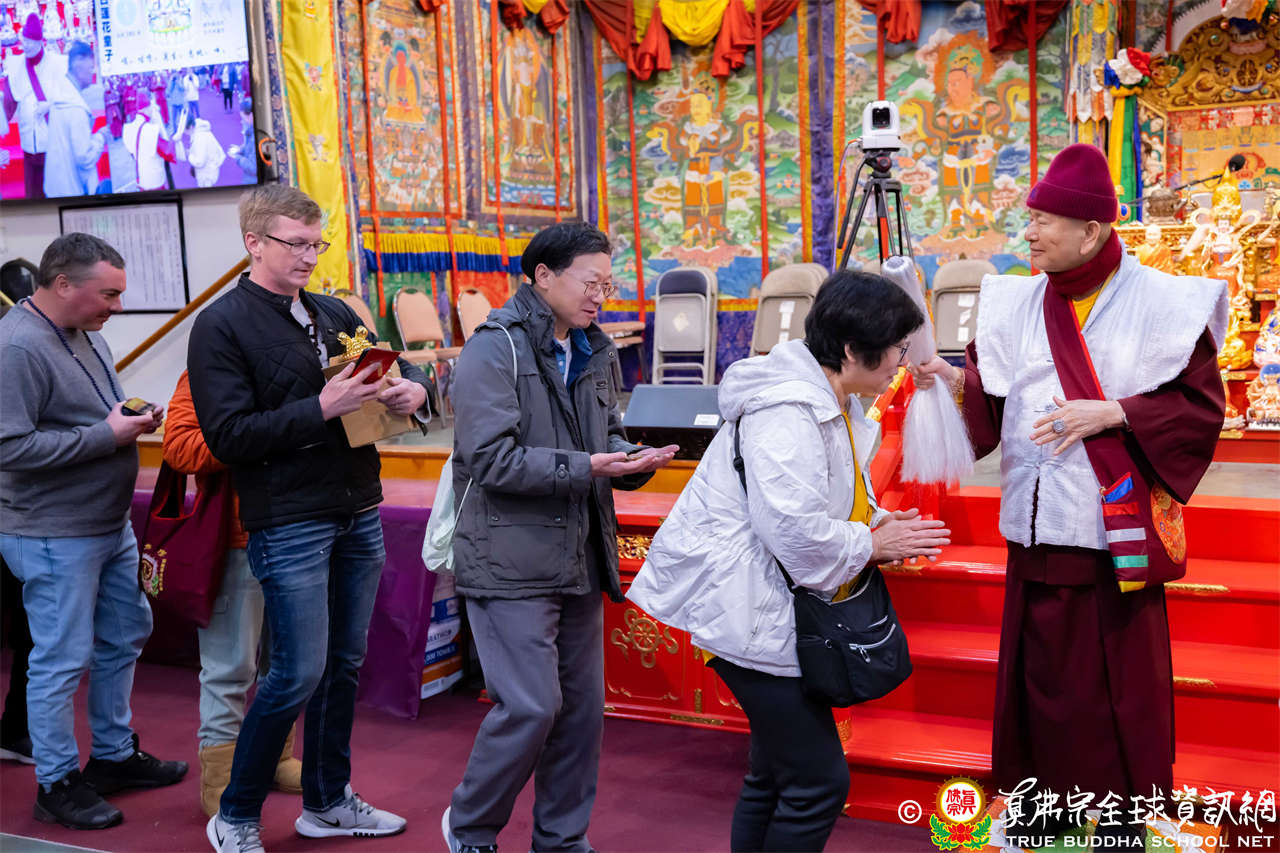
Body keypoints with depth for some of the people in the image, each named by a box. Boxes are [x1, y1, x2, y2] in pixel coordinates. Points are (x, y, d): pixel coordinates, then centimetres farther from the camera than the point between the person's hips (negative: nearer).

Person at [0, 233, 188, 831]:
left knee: (125, 637, 19)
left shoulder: (87, 334, 9)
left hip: (111, 524, 10)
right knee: (62, 661, 1)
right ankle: (56, 785, 17)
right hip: (55, 537, -10)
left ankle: (114, 755, 35)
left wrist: (136, 418, 4)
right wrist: (108, 434, -23)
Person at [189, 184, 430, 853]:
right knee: (299, 674, -4)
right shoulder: (221, 326, -7)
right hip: (289, 525, -7)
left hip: (358, 515, 7)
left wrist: (413, 389, -3)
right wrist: (322, 409, -22)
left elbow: (395, 367, 21)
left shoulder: (333, 314, 12)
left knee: (344, 665, 14)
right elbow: (228, 436, -15)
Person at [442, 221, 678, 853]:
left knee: (583, 706, 12)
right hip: (512, 561, -7)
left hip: (580, 559, 8)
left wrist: (634, 461, -4)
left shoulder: (596, 352, 12)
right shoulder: (495, 350, -11)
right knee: (531, 707, -7)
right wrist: (585, 467, -24)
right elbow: (491, 459, -19)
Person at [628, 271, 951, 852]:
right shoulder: (788, 413, -21)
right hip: (750, 614, -11)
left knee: (775, 773, 19)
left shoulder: (831, 408, 13)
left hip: (773, 612, 11)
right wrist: (872, 545, -12)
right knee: (819, 781, -8)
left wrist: (873, 525, 2)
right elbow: (795, 530, -27)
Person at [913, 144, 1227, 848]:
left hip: (1117, 526, -4)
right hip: (1038, 525, 4)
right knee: (1040, 671, 11)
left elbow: (1203, 405, -5)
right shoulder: (1016, 303, 7)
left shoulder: (1159, 304, -5)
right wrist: (956, 380, -16)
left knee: (1120, 678, 3)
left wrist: (1112, 412, -17)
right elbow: (990, 396, 5)